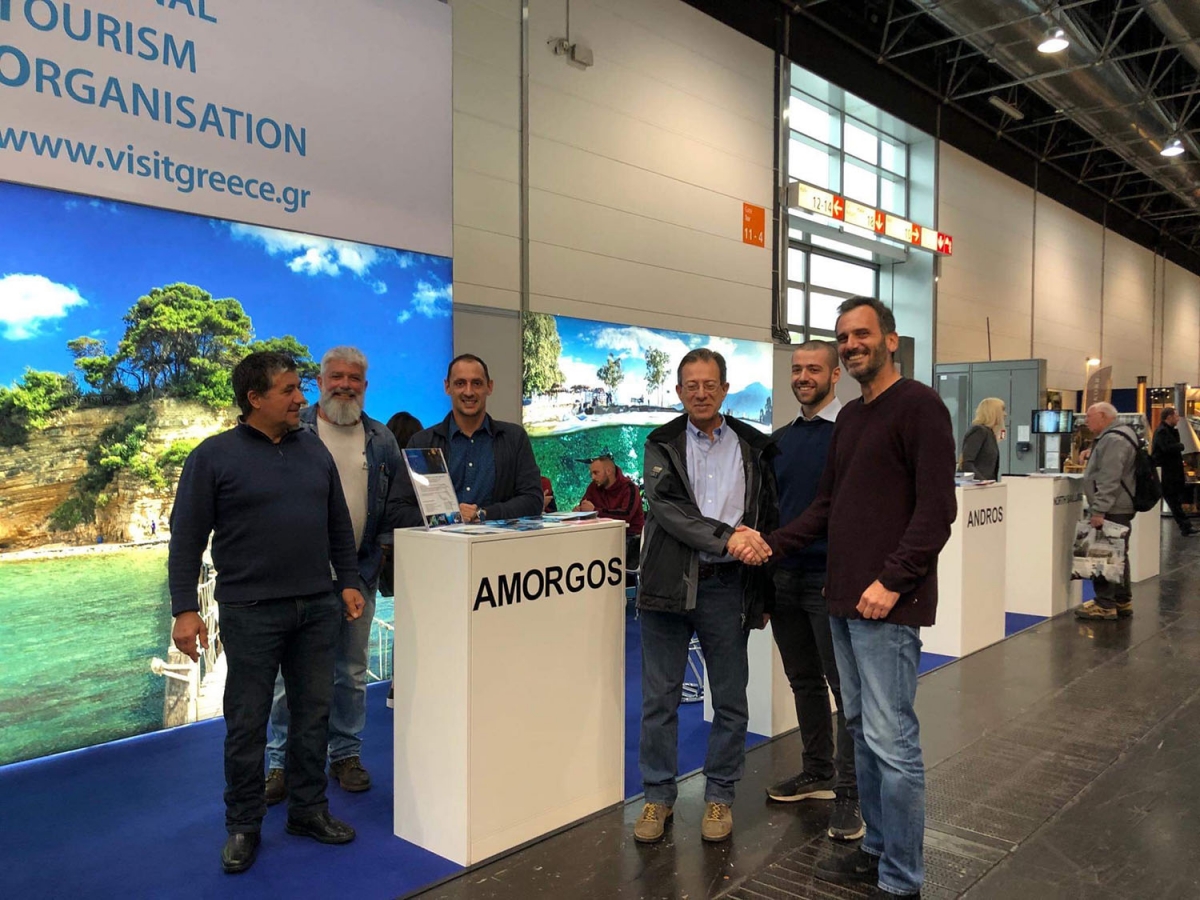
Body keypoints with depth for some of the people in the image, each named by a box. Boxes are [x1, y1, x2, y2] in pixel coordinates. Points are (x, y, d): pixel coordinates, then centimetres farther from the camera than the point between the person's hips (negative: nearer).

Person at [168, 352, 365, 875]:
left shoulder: (313, 450, 8)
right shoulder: (214, 456, -5)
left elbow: (339, 525, 14)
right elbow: (186, 539, -6)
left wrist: (348, 582, 9)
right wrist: (185, 609, -10)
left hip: (317, 607, 4)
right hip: (251, 611, -4)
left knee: (313, 712, 11)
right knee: (247, 722, 6)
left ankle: (308, 809, 27)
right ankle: (243, 825, 22)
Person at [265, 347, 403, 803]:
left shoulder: (382, 440, 10)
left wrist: (381, 550, 2)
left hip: (358, 572, 3)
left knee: (351, 671, 12)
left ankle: (346, 754, 26)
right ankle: (281, 762, 16)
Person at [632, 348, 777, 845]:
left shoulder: (753, 447, 6)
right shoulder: (662, 445, 3)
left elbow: (769, 519, 8)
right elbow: (667, 507, -11)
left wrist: (764, 594, 6)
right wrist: (726, 537, -23)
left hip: (727, 586, 1)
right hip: (669, 584, 0)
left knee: (730, 701, 9)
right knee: (659, 697, 7)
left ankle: (719, 796, 27)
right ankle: (658, 795, 24)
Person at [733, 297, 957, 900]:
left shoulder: (918, 405, -8)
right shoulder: (848, 418, 17)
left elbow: (936, 508, -15)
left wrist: (892, 582, -20)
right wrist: (774, 544, 8)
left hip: (887, 603, -8)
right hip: (843, 600, 9)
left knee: (891, 741, -2)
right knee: (860, 728, 16)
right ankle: (877, 847, 31)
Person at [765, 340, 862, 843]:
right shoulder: (780, 439, 13)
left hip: (831, 579, -6)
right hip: (784, 576, 7)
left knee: (845, 685, 1)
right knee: (804, 680, 16)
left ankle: (848, 793, 10)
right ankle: (817, 773, 30)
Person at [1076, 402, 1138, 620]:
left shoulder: (1113, 440, -18)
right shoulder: (1118, 435, 17)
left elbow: (1109, 480, -26)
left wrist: (1098, 510, -27)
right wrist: (1093, 455, 15)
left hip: (1111, 511, -11)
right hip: (1119, 509, 11)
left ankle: (1105, 605, -2)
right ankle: (1122, 602, 25)